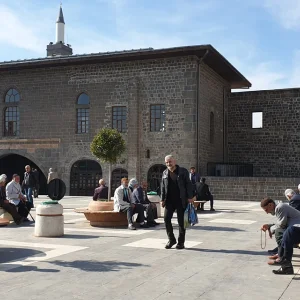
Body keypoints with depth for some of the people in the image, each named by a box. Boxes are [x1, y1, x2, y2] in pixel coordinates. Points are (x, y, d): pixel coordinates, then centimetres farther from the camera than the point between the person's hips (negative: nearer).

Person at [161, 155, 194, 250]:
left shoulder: (183, 171, -1)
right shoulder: (165, 173, 10)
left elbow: (188, 185, -3)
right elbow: (163, 187, 13)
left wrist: (190, 197, -9)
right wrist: (163, 199, 7)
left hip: (181, 201, -3)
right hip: (169, 200, 3)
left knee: (181, 221, 1)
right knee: (166, 218, -6)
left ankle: (181, 242, 12)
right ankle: (171, 240, 10)